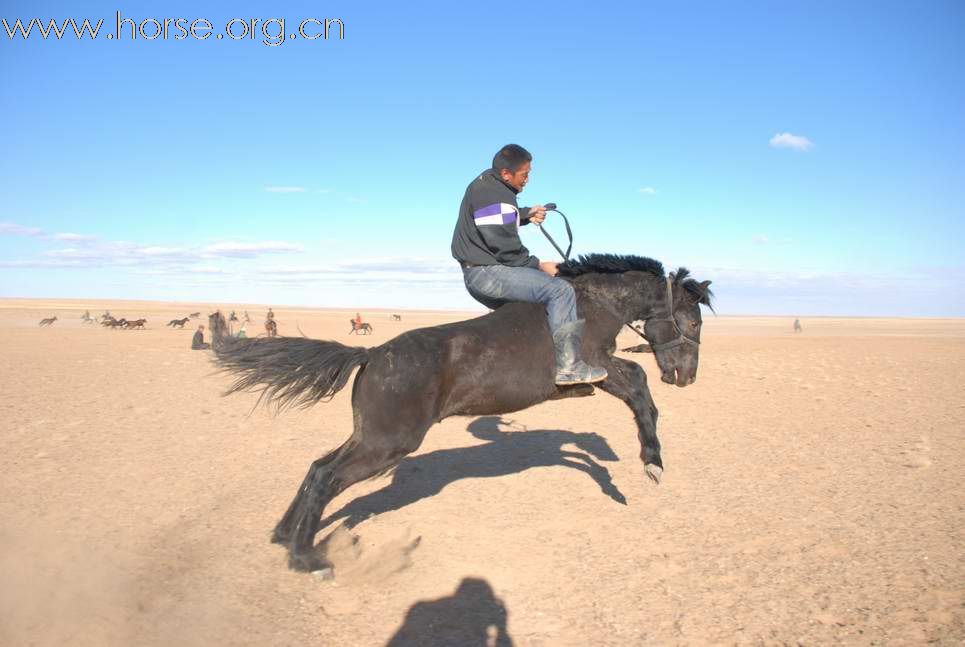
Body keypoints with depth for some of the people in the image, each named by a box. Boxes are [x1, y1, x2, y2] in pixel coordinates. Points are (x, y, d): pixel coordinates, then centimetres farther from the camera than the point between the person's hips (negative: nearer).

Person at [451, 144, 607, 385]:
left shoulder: (485, 183, 16)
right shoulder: (495, 195, -17)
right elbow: (505, 247, -20)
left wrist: (526, 214, 17)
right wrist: (538, 265, -9)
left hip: (477, 276, 11)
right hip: (487, 273, -11)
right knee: (561, 290, -19)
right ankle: (568, 366, -22)